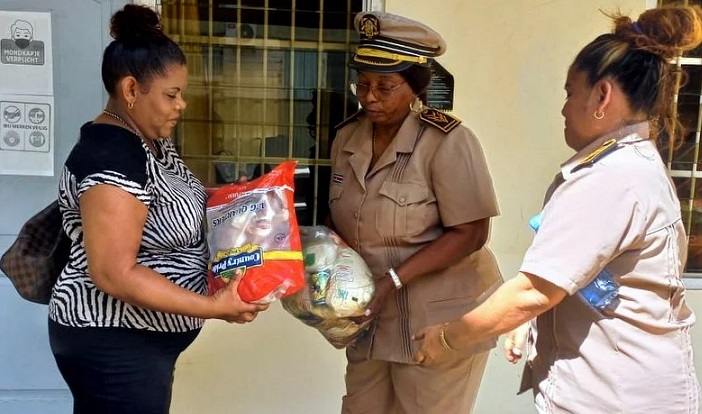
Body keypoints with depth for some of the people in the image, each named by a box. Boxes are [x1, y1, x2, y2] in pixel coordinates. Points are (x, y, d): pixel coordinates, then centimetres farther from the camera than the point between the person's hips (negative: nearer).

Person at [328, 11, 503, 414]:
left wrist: (392, 280, -23)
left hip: (439, 316, -6)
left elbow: (469, 234, -18)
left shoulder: (447, 141, -17)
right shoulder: (347, 137, 3)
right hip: (371, 313, 6)